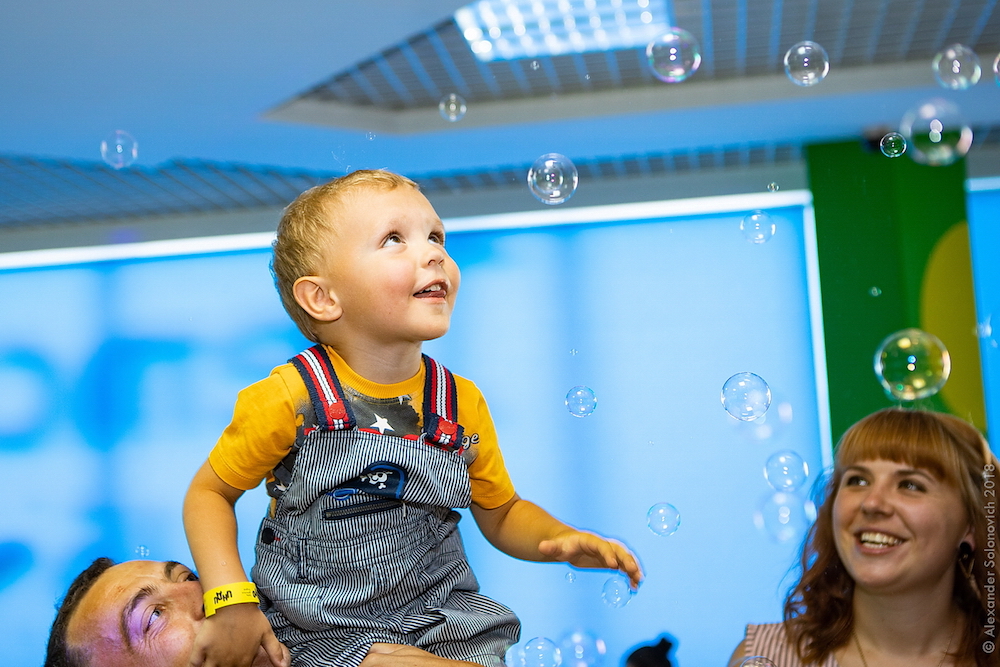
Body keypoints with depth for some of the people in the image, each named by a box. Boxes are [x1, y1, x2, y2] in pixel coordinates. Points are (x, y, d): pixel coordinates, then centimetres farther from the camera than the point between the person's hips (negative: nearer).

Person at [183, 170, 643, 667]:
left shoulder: (463, 403, -2)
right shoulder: (290, 400, -15)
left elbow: (501, 514, 10)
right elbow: (210, 492, -3)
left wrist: (561, 539, -10)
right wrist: (230, 601, -16)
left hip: (441, 613, 4)